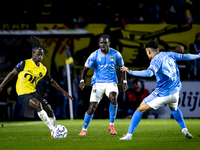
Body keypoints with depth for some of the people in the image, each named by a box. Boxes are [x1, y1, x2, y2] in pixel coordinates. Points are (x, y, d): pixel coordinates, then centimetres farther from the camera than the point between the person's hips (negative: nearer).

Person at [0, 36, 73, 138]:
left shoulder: (43, 69, 7)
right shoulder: (25, 64, -8)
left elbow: (51, 82, 18)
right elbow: (12, 73, -1)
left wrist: (63, 92, 18)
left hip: (33, 93, 7)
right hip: (23, 94, -7)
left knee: (48, 109, -1)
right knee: (38, 104, -31)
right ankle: (52, 128, -29)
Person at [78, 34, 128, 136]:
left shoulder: (116, 54, 0)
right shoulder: (94, 55, -4)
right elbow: (86, 69, -3)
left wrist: (124, 81, 4)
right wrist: (82, 80, -19)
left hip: (111, 82, 0)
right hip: (98, 83, 0)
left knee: (113, 98, -31)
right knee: (92, 107, -8)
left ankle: (111, 125, -16)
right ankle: (84, 129, 13)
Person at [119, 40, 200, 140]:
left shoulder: (156, 61, -14)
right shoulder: (169, 55, 6)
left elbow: (149, 73, -35)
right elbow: (185, 57, 22)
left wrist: (130, 72, -34)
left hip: (162, 95, -7)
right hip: (175, 92, 7)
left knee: (140, 110, 2)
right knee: (174, 108, 39)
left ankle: (129, 135, -3)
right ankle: (185, 130, 31)